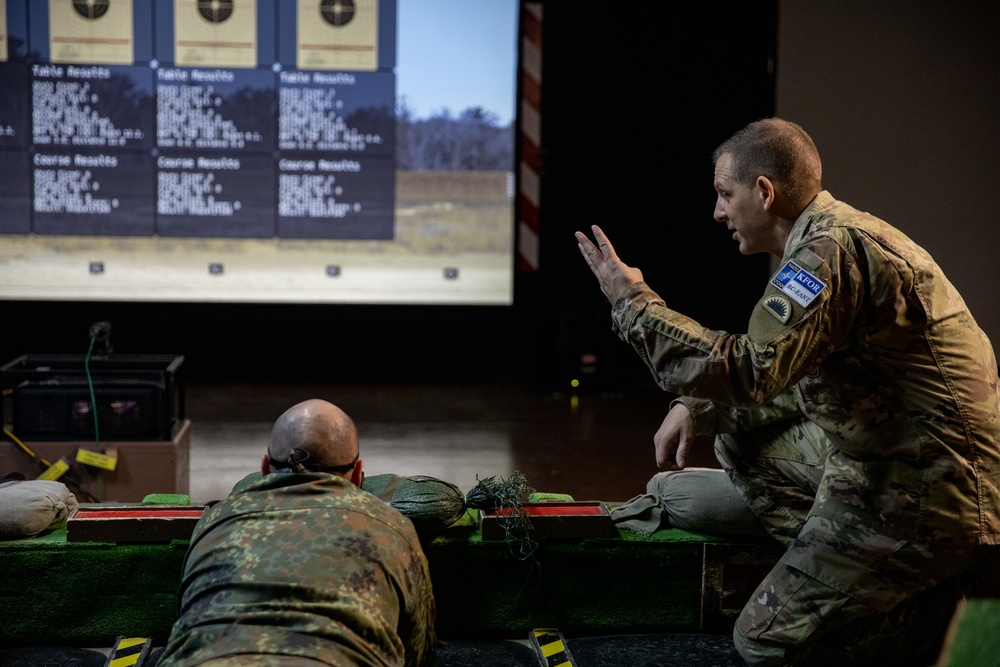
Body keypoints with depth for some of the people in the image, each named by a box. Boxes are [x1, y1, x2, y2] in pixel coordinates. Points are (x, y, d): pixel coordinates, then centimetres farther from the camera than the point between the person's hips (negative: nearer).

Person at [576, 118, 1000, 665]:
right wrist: (693, 406, 6)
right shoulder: (830, 234, 12)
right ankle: (827, 567, 9)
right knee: (737, 426, 16)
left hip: (922, 492, -10)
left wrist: (634, 302, -20)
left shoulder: (832, 247, -21)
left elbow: (750, 370, -30)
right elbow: (774, 359, 22)